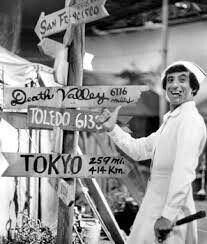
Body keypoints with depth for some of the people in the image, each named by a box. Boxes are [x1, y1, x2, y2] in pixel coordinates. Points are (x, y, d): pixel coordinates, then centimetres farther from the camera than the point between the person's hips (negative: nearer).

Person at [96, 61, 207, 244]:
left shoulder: (190, 120, -14)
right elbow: (138, 149, 21)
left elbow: (184, 172, -24)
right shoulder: (170, 121, 17)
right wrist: (112, 129, 9)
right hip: (155, 204, 9)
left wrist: (168, 215, -27)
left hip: (171, 207, -9)